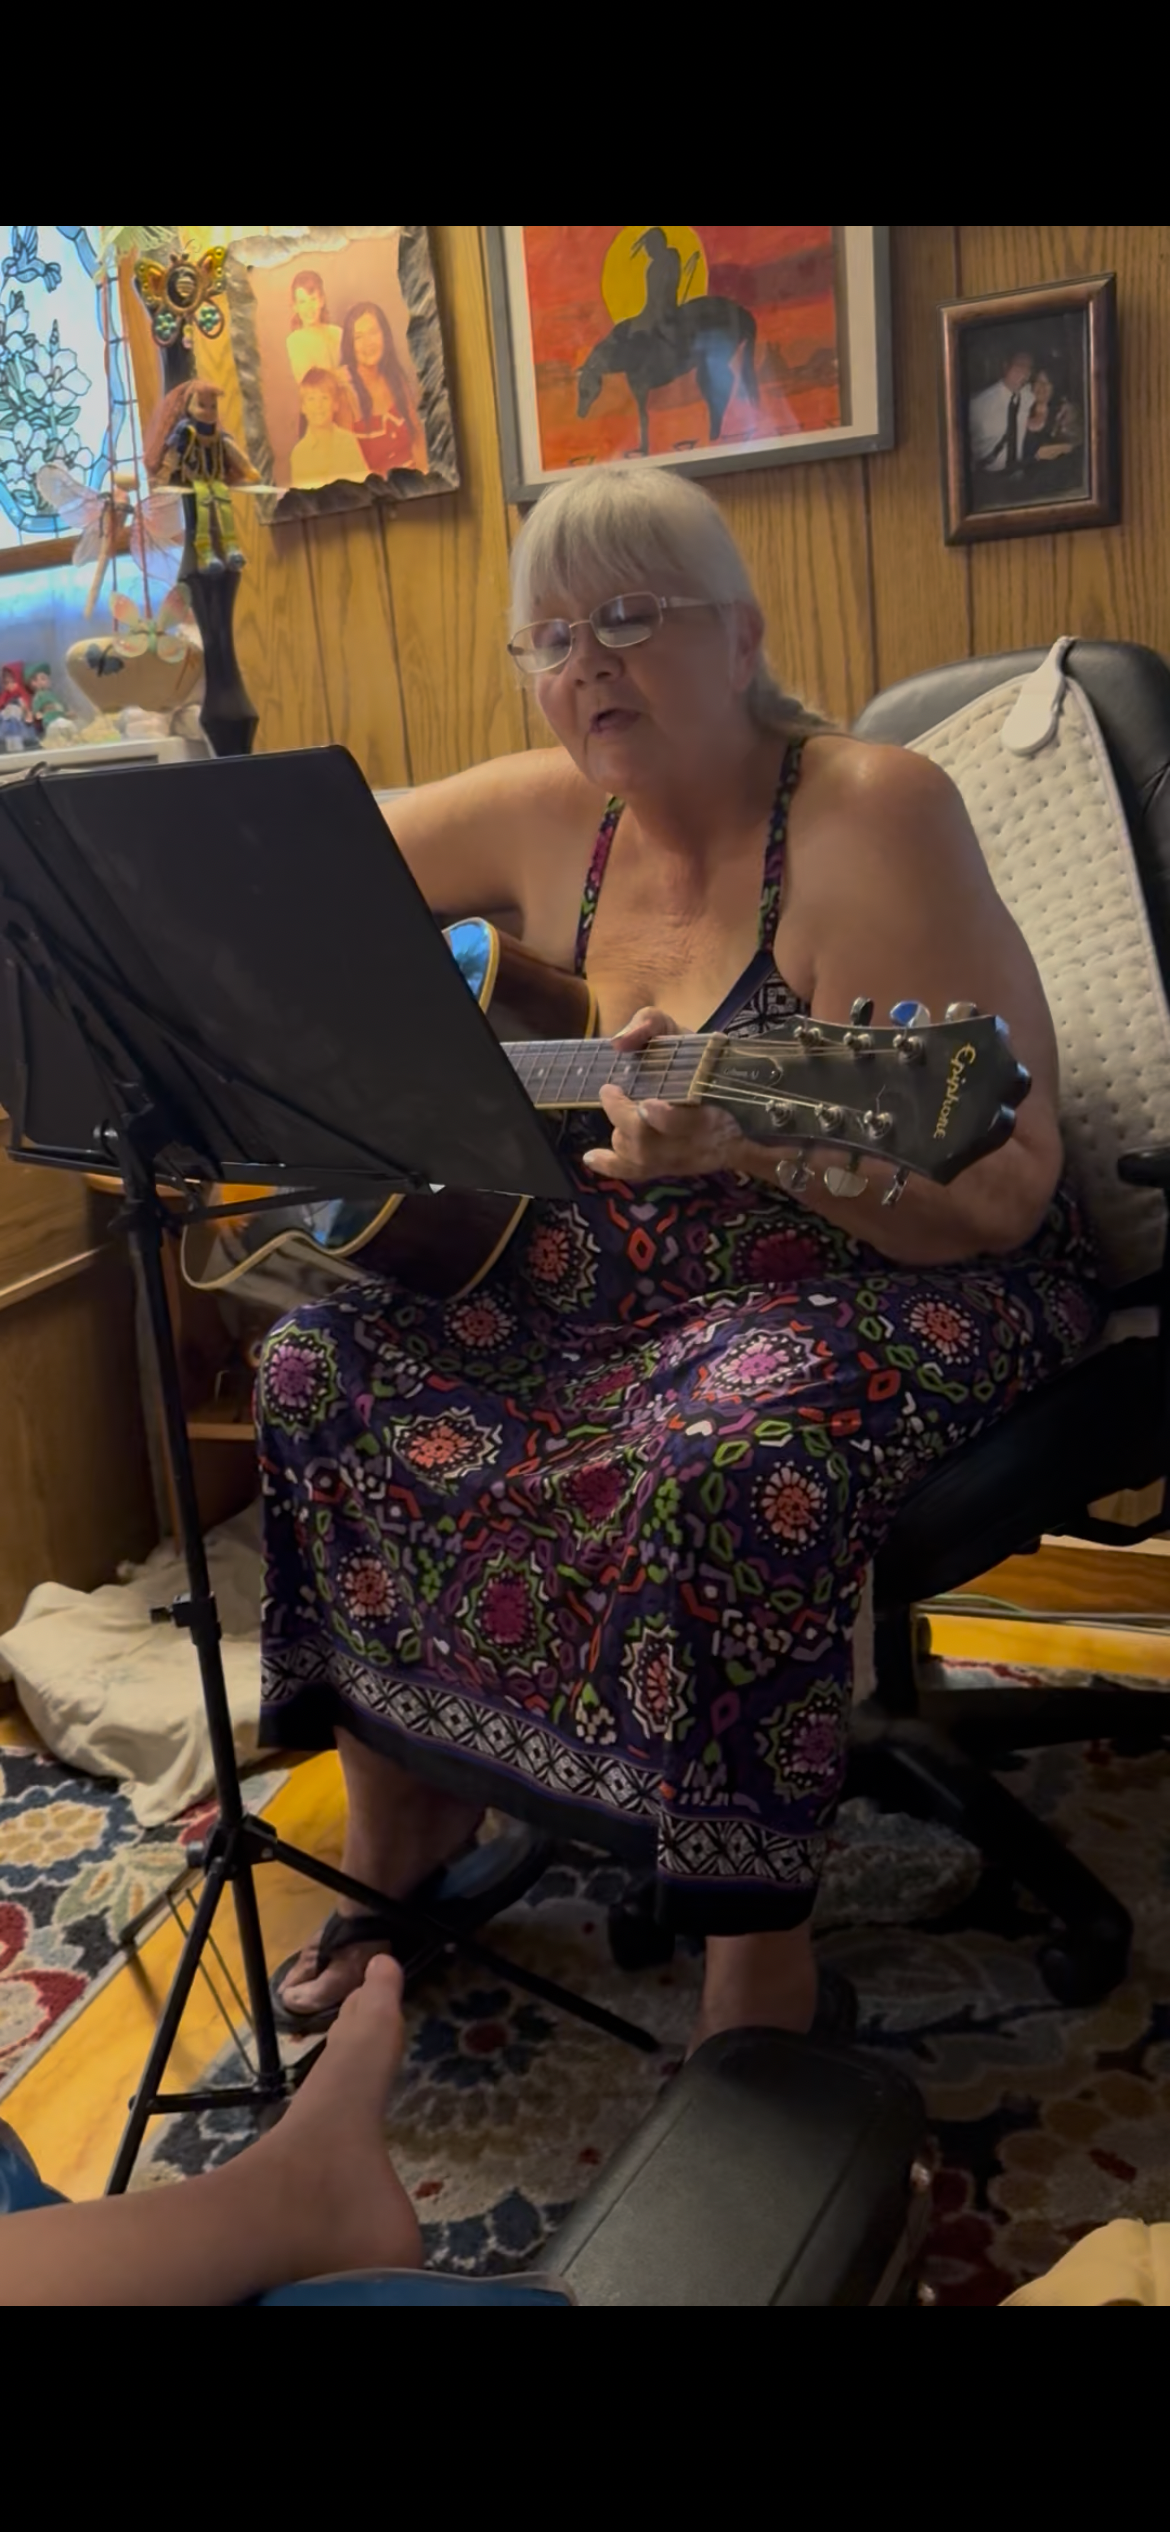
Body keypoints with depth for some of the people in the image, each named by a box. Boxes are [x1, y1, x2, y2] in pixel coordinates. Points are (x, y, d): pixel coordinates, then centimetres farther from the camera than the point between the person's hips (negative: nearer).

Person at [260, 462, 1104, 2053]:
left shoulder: (870, 816, -18)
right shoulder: (543, 817, 1)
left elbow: (1000, 1200, -22)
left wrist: (751, 1138, -39)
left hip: (894, 1287, -6)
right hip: (626, 1273, 6)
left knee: (724, 1455, -37)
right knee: (327, 1365, -8)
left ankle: (760, 1968, -14)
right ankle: (403, 1822, 9)